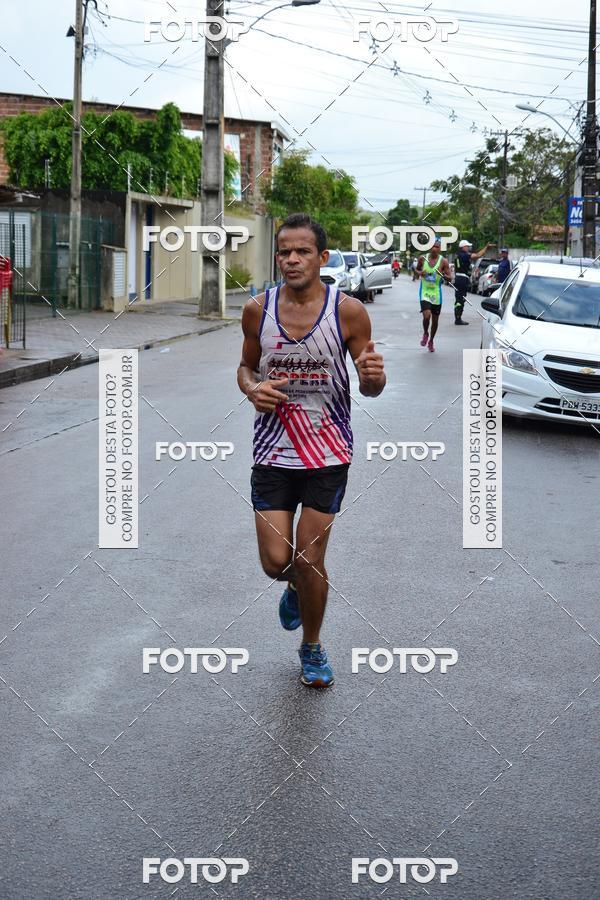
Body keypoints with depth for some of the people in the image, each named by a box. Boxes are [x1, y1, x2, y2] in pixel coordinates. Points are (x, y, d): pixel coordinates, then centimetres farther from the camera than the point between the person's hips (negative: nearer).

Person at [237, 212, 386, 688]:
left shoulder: (348, 311, -9)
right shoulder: (258, 310, -3)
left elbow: (370, 388, -2)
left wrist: (374, 376, -26)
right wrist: (252, 389, -10)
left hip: (328, 452, -2)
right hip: (273, 449, 2)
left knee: (310, 560, 1)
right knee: (276, 561, 0)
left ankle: (312, 648, 27)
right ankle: (296, 587, 39)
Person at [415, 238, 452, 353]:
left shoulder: (443, 261, -5)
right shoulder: (422, 259, -1)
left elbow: (449, 279, -2)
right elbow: (417, 270, 17)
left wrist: (443, 275, -24)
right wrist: (419, 273, -6)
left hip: (436, 294, 1)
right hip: (424, 292, -1)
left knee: (435, 319, 10)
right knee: (427, 315, -21)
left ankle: (431, 341, 32)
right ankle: (425, 334, 10)